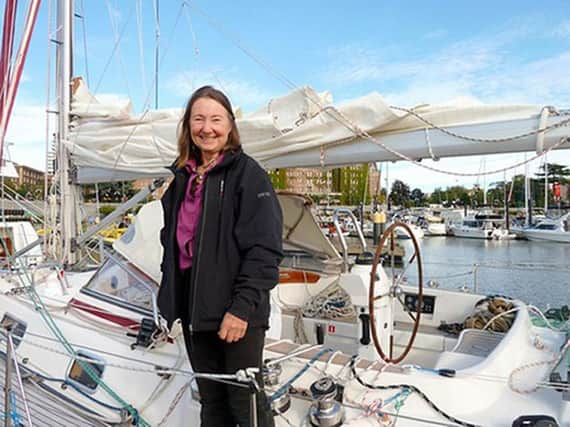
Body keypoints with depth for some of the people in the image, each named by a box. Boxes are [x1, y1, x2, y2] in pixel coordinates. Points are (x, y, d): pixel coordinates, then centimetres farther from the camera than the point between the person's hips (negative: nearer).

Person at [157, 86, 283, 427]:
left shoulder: (247, 172, -9)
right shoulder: (183, 176, 12)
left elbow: (265, 249, -15)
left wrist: (242, 307, -20)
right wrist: (170, 301, 16)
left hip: (237, 311, -6)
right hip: (195, 308, 6)